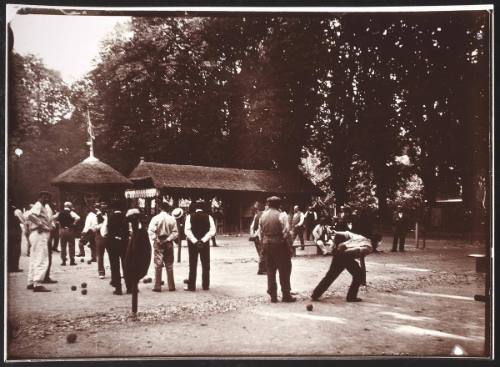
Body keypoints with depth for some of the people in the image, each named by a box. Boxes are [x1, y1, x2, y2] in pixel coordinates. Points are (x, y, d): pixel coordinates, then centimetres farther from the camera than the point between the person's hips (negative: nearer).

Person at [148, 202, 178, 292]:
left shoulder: (155, 218, -8)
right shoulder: (172, 219, -3)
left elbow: (150, 231, -15)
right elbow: (175, 233, -7)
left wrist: (156, 240, -8)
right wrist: (168, 239, -5)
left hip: (158, 244, -2)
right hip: (169, 244, 2)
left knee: (158, 265, 3)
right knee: (169, 265, 9)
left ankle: (157, 286, 1)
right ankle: (171, 286, 12)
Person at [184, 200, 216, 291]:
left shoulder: (190, 217, -4)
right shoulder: (208, 217, -2)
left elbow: (187, 231, -13)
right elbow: (212, 231, -11)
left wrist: (195, 241, -15)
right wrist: (203, 240, -14)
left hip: (192, 243, 0)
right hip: (205, 243, 1)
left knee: (193, 265, 4)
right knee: (205, 265, 9)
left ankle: (191, 286, 5)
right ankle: (205, 286, 12)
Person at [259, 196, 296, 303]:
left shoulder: (263, 216, 4)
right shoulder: (280, 216, -11)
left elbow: (261, 232, 7)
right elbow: (286, 232, -14)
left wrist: (263, 244, 14)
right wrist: (289, 246, -5)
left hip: (267, 245, 5)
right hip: (279, 244, -5)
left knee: (270, 270, 11)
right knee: (284, 270, 4)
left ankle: (273, 296, 13)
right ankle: (286, 295, 7)